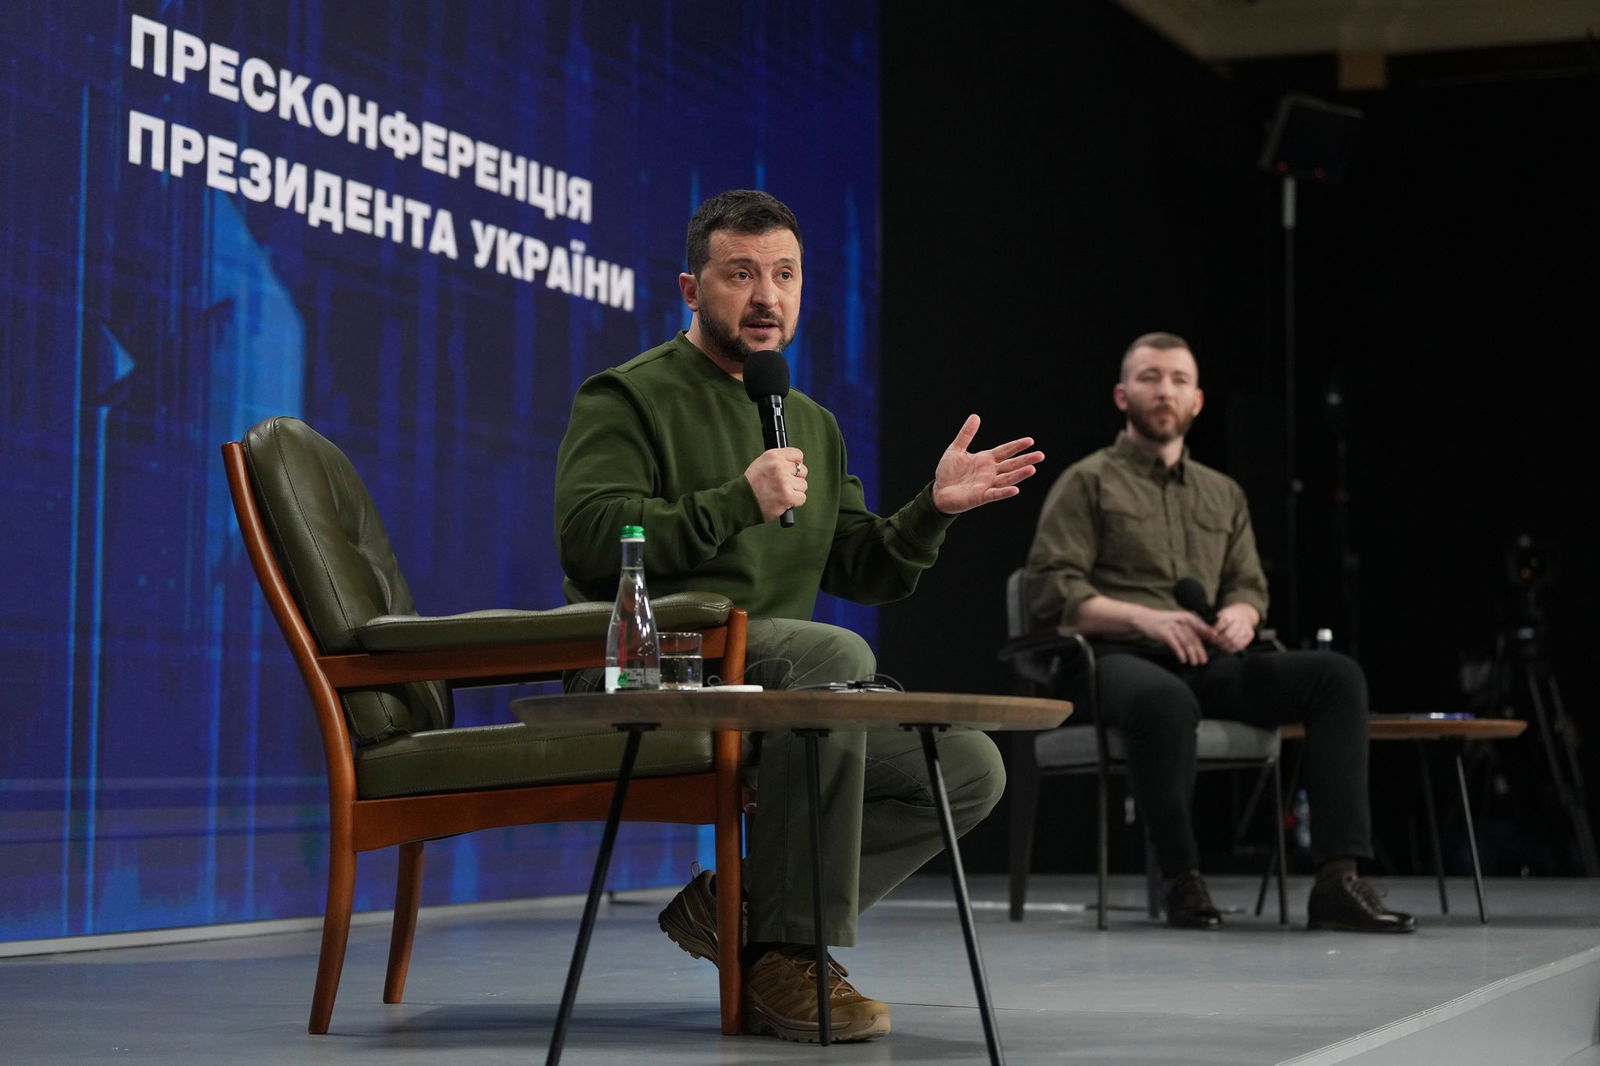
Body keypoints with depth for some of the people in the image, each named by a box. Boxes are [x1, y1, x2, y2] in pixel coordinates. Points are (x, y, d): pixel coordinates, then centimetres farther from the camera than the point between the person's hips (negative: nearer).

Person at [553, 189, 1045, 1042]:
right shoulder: (628, 397, 1)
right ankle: (788, 963, -29)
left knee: (970, 769, -8)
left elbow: (863, 573, 21)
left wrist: (932, 511, 2)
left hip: (780, 690, 8)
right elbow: (589, 540, -15)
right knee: (833, 653, -36)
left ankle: (738, 902, -7)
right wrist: (739, 502, -20)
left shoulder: (813, 424, 23)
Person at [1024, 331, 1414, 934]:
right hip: (1119, 658, -5)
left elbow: (1250, 586, 21)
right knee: (1165, 699, -43)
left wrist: (1240, 614, -6)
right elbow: (1053, 590, -4)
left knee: (1337, 675, -19)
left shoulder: (1223, 494, 25)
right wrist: (1146, 618, -19)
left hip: (1209, 663, 5)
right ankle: (1182, 882, -28)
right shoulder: (1088, 482, 7)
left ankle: (1338, 878, -27)